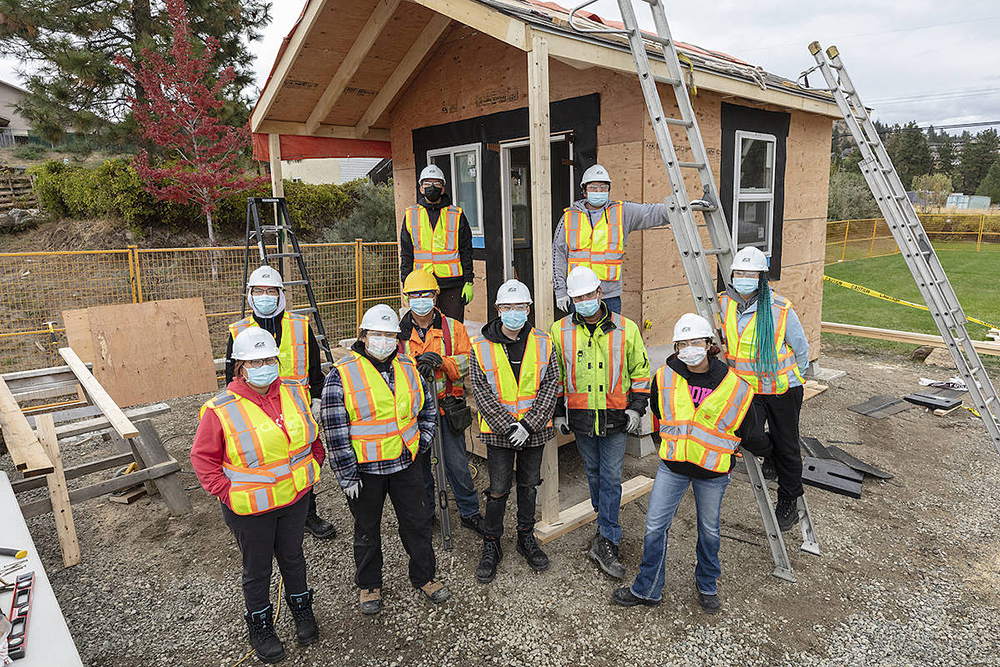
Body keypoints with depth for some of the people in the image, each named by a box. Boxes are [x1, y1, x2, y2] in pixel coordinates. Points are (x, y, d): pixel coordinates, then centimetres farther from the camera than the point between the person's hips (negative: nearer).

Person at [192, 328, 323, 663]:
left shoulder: (294, 394, -5)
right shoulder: (221, 410, -18)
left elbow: (312, 434, 11)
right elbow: (202, 457, -8)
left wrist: (313, 466, 6)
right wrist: (227, 493, -13)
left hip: (295, 497, 4)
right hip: (250, 509, -3)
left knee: (292, 556, 23)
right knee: (257, 568, 16)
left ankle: (301, 608, 47)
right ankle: (260, 626, 39)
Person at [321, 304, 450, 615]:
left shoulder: (408, 369, 3)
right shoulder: (342, 374, -11)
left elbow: (427, 408, 17)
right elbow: (335, 430, -12)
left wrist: (421, 441, 7)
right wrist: (347, 475, -13)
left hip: (405, 463, 4)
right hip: (364, 469, -3)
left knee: (418, 521, 14)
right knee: (367, 530, 14)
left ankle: (424, 577, 35)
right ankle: (369, 585, 35)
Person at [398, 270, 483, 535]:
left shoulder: (453, 328, 1)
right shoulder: (399, 332, 3)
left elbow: (467, 362, -7)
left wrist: (440, 360, -23)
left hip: (447, 406, -1)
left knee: (457, 463, 5)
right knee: (418, 463, 14)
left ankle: (470, 512, 23)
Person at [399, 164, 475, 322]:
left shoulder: (457, 215, 6)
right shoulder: (411, 215, 9)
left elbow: (466, 251, 6)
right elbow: (406, 254, 10)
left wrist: (468, 282, -1)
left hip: (452, 284, -1)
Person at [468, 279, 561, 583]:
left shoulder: (542, 343, -3)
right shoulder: (481, 347, -7)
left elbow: (551, 385, -5)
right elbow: (480, 391, -9)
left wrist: (528, 424, -14)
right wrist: (507, 425, -16)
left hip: (534, 430, 2)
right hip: (498, 432, -2)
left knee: (529, 484, 17)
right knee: (499, 489, 4)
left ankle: (526, 538, 36)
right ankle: (491, 546, 24)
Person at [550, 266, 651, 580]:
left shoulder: (626, 328, -3)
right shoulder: (560, 331, -1)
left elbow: (640, 370, 5)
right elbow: (555, 375, 8)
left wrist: (636, 407, -2)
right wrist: (558, 412, 5)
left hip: (615, 418, -1)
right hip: (581, 417, 2)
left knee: (611, 477, 0)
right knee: (593, 472, 16)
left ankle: (606, 542, 6)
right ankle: (607, 523, 36)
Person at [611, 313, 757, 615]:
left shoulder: (733, 385, -13)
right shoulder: (664, 377, -7)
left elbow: (746, 428, 4)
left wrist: (721, 449, 11)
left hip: (713, 471, -1)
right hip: (672, 465, 2)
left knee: (709, 529, 17)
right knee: (655, 526, 3)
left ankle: (707, 585, 42)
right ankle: (647, 589, 22)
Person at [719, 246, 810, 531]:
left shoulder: (781, 309, -15)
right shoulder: (723, 304, -6)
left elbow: (801, 349, 1)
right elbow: (718, 339, 15)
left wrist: (789, 378, 11)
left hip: (783, 389, -2)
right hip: (746, 388, 2)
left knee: (787, 448, 10)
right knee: (748, 435, -18)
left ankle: (788, 504, 31)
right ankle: (770, 455, 20)